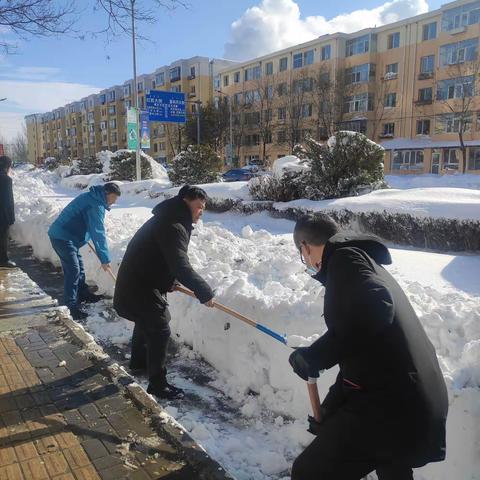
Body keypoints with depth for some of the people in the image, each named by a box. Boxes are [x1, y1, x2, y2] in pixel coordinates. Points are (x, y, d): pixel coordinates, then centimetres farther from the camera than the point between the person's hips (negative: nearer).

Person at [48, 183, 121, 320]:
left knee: (79, 267, 18)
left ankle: (83, 294, 31)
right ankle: (71, 306, -14)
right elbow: (98, 233, -22)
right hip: (63, 237, -11)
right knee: (73, 270, -14)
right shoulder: (96, 205, -19)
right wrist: (105, 259, -19)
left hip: (60, 234, 11)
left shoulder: (91, 197, 14)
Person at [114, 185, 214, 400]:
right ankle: (157, 385, 5)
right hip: (140, 287, -11)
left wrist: (170, 281, 13)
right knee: (159, 331, -6)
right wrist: (204, 292, -30)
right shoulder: (173, 228, -26)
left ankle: (138, 361, 51)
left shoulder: (168, 221, 9)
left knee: (146, 322, 29)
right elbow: (181, 267, -35)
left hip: (137, 280, 11)